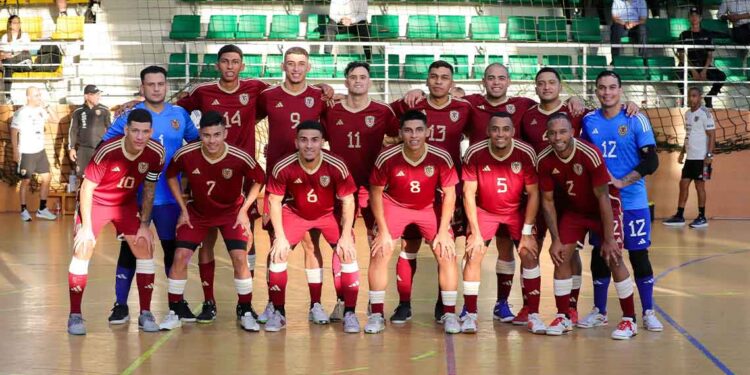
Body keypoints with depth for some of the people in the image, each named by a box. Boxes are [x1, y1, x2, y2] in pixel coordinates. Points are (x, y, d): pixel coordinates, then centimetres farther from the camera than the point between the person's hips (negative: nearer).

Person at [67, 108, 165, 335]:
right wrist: (86, 228, -19)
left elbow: (149, 189, -4)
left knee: (145, 249, -5)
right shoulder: (107, 151, -32)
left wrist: (144, 225, -4)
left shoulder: (156, 153, -20)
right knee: (83, 250, -12)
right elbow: (87, 188, -20)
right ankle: (75, 315, -1)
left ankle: (145, 314, 6)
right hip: (95, 202, -3)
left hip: (127, 204, 4)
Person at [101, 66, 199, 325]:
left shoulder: (180, 115, 5)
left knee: (173, 248, 8)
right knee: (130, 248, 1)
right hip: (135, 195, -2)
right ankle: (121, 305, 10)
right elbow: (106, 145, 3)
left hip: (169, 196, 2)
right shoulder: (129, 115, -2)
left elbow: (197, 143, 16)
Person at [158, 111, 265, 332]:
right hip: (197, 212, 1)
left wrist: (243, 210, -10)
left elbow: (258, 180, -7)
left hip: (232, 212, -1)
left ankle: (245, 312, 3)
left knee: (240, 257, -14)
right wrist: (183, 209, -3)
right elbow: (171, 176, -2)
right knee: (180, 256, -9)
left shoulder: (240, 158, -27)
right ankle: (175, 313, 6)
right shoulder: (185, 155, -23)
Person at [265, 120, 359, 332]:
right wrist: (280, 237, -17)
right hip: (295, 213, 1)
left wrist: (346, 236, -18)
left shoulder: (336, 167, -28)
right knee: (278, 254, -12)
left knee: (348, 253, -15)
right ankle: (278, 313, 4)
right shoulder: (283, 168, -27)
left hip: (329, 214, 0)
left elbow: (348, 200, -16)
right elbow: (275, 201, -13)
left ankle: (349, 314, -2)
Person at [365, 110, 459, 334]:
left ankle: (449, 314, 1)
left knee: (447, 253, -11)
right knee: (379, 252, -13)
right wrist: (384, 231, -13)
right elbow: (376, 193, -11)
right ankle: (376, 314, -3)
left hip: (430, 207, 1)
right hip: (395, 205, 0)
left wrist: (443, 231, -14)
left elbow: (449, 194, -11)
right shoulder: (387, 158, -24)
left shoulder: (441, 158, -23)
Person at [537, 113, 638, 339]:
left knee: (613, 258, -12)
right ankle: (563, 317, 8)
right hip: (572, 208, 4)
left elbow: (603, 197, -26)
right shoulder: (545, 161, -18)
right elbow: (547, 201, -7)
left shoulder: (590, 155, -32)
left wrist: (609, 239, -24)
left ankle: (629, 320, 0)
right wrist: (555, 239, -10)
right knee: (562, 256, -5)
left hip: (603, 207, -4)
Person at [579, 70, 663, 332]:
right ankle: (599, 311, 20)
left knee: (639, 255, 1)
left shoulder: (636, 120, -6)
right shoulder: (589, 121, 4)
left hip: (632, 202, -3)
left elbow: (651, 161, -10)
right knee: (600, 254, 8)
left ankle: (648, 312, 12)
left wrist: (621, 182, -17)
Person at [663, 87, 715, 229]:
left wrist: (709, 155, -20)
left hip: (701, 157, -8)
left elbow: (712, 135, -14)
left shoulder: (705, 114, -12)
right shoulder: (687, 114, 13)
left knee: (699, 186, -1)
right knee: (683, 184, 7)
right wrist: (682, 152, 18)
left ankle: (702, 218, 9)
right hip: (690, 157, 8)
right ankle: (679, 216, 12)